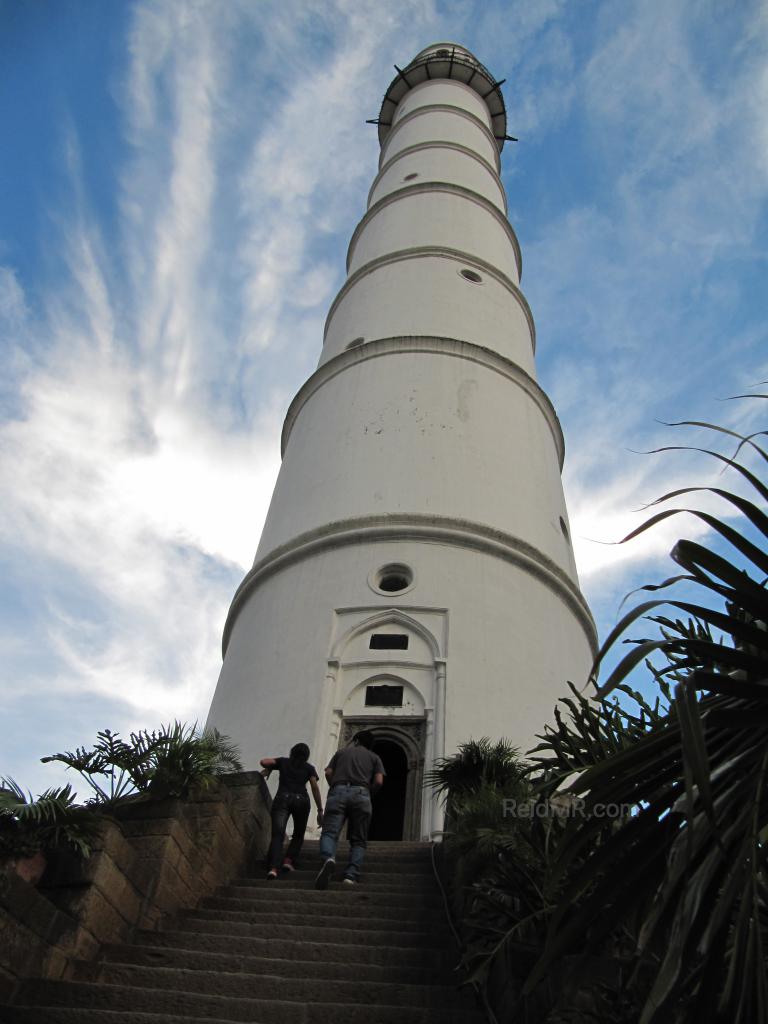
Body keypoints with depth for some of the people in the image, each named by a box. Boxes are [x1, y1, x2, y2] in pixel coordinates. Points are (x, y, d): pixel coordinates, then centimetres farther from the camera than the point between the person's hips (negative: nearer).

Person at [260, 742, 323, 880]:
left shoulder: (283, 762, 20)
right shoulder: (309, 768, 20)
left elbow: (263, 761, 7)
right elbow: (315, 788, 8)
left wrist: (268, 769, 29)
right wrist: (320, 811, 8)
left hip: (282, 798, 0)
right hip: (301, 800, 0)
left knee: (277, 835, -9)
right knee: (298, 835, 18)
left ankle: (273, 868, -30)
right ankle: (288, 860, -5)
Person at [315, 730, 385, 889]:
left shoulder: (341, 752, 27)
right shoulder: (374, 757, 23)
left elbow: (328, 773, 13)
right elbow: (379, 781, 8)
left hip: (338, 791, 0)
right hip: (361, 794, 0)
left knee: (329, 832, -10)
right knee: (358, 840, 7)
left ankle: (329, 859, -40)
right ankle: (352, 875, -12)